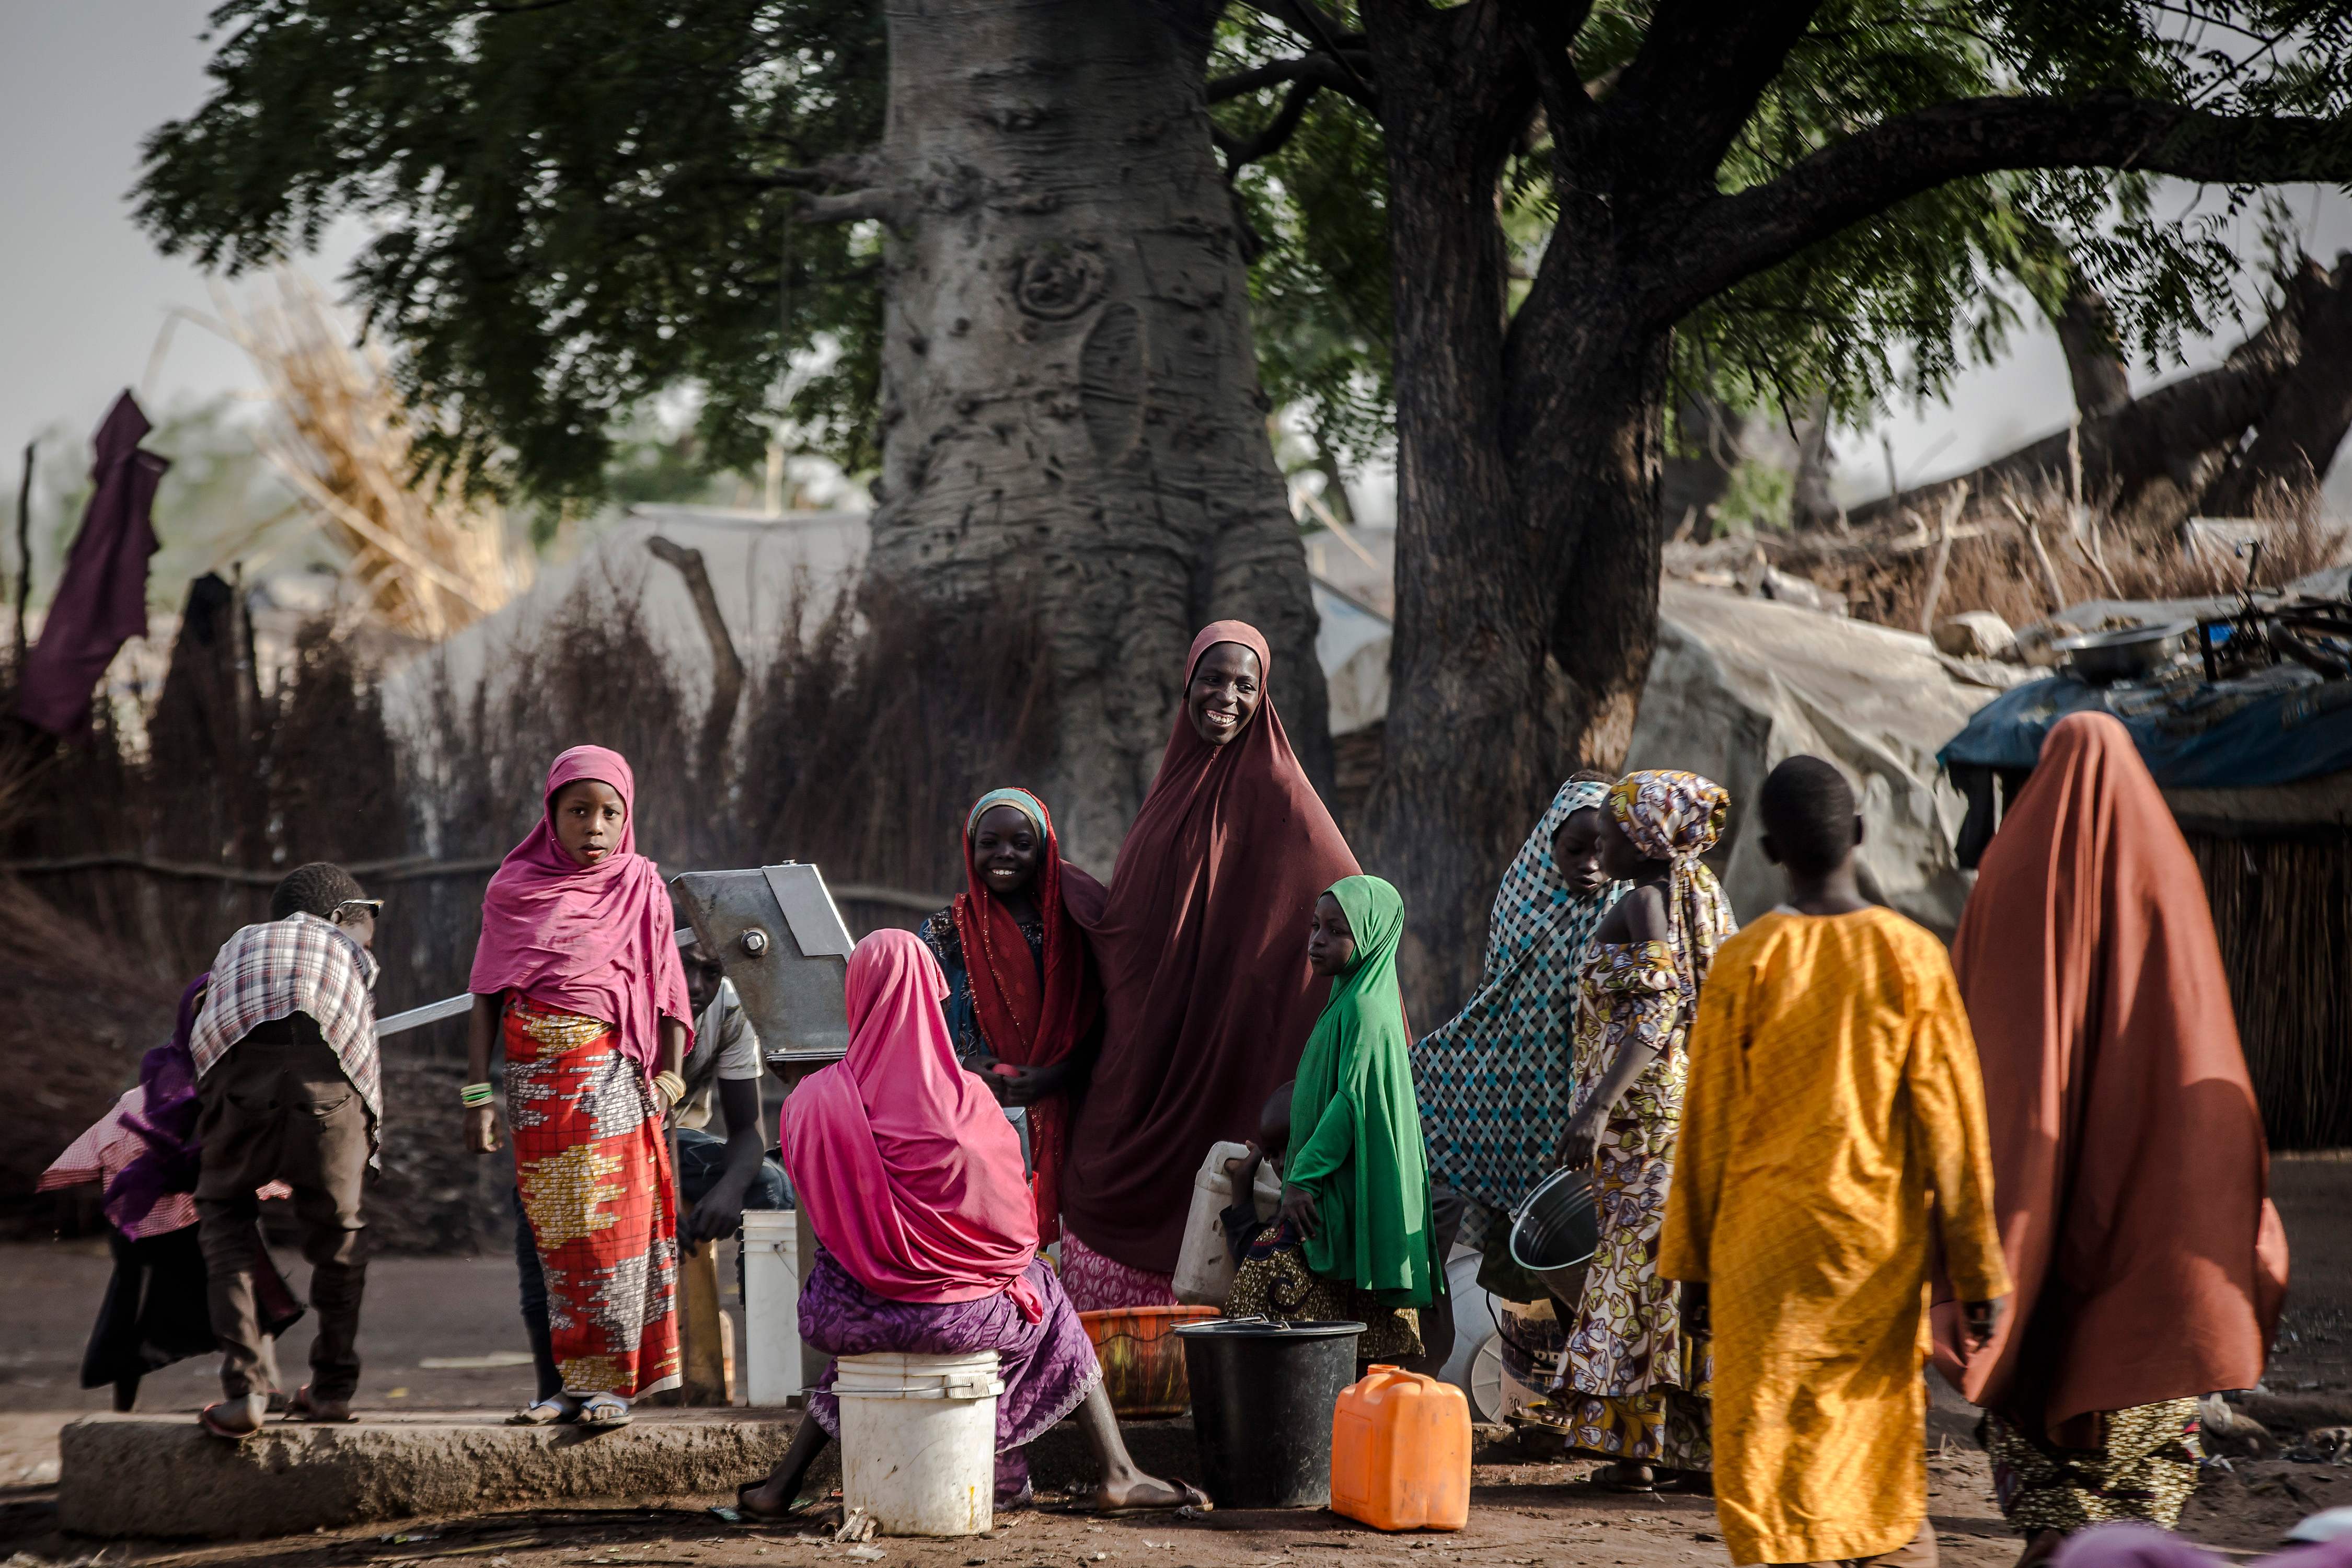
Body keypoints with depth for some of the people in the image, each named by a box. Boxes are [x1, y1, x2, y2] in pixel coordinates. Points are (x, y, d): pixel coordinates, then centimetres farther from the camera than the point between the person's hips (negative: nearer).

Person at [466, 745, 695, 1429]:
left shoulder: (640, 889, 5)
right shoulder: (513, 890, 7)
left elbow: (668, 990, 4)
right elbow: (487, 997, 8)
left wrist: (669, 1076, -8)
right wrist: (478, 1092, 2)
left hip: (610, 1071, -2)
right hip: (533, 1074, 2)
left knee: (611, 1221, -6)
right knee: (553, 1227, 3)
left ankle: (611, 1380, -3)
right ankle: (573, 1380, 9)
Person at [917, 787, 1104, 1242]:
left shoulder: (1069, 927, 7)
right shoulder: (947, 931, 9)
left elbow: (1100, 1033, 5)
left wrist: (1052, 1077, -11)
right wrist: (962, 1066, -11)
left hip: (1056, 1124, 0)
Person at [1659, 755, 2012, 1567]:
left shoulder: (1745, 962, -7)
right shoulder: (1912, 956, -4)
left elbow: (1708, 1126, -1)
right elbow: (1950, 1121, -2)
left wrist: (1692, 1265, 8)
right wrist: (1978, 1271, 3)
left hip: (1766, 1243, -2)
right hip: (1880, 1243, 2)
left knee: (1770, 1454, 3)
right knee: (1881, 1437, 16)